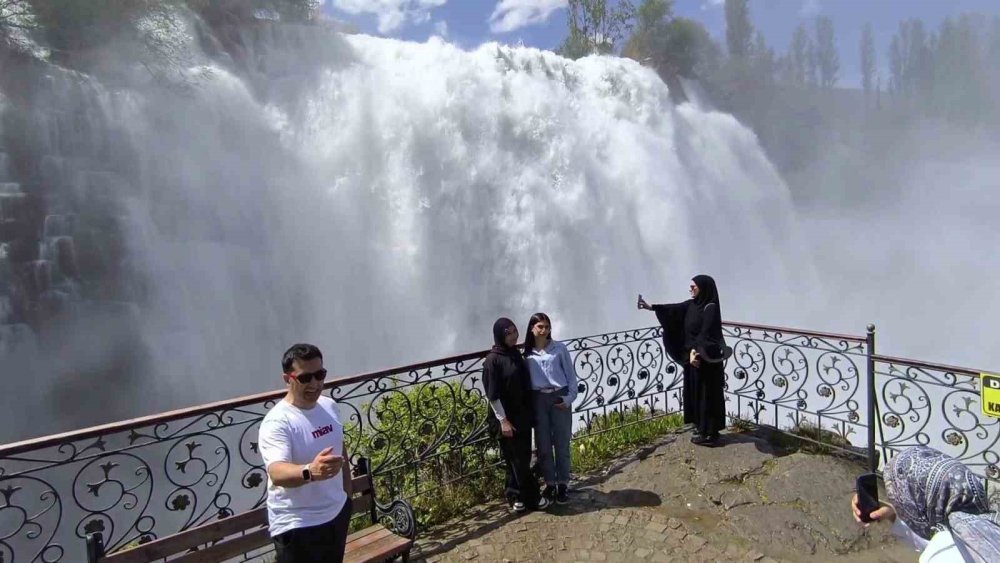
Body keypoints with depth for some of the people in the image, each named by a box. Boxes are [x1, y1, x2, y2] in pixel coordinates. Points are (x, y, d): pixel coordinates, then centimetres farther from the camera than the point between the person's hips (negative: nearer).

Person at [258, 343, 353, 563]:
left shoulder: (329, 406, -1)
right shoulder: (277, 422, -24)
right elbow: (277, 473, -40)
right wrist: (310, 471, -59)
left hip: (337, 513, 7)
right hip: (297, 526, -7)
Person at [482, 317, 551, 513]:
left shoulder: (516, 354, 7)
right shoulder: (492, 360, -15)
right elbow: (492, 395, -16)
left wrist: (529, 412, 13)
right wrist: (503, 420, -17)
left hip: (523, 415, 7)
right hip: (506, 418, -7)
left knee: (523, 457, 12)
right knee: (516, 458, 3)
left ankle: (518, 496, 25)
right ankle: (531, 497, 17)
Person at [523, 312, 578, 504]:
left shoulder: (559, 348, -1)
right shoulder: (527, 352, 4)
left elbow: (571, 375, 1)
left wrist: (569, 398, -7)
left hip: (559, 398, -2)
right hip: (538, 400, 2)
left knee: (562, 444, 5)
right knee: (543, 445, 8)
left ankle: (562, 485, 16)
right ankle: (550, 484, 22)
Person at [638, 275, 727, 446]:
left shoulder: (711, 308, -16)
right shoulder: (691, 305, 9)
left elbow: (705, 334, -24)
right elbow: (674, 309, 3)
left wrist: (696, 351, -31)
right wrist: (651, 307, -6)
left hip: (707, 360, -9)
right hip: (692, 357, 9)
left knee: (707, 395, 0)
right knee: (695, 393, 14)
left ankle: (710, 434, 9)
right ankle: (701, 428, 26)